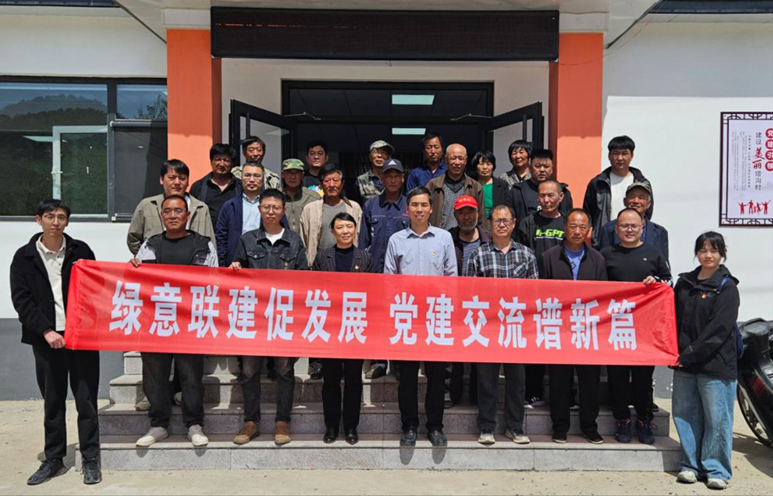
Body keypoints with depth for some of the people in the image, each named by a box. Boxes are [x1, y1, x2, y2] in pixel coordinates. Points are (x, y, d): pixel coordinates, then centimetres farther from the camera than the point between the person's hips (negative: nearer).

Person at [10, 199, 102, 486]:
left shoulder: (81, 251, 5)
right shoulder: (24, 257, 5)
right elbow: (21, 300, 1)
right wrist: (46, 331, -10)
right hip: (46, 339, 1)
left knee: (86, 400, 3)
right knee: (52, 402, 10)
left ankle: (91, 460, 13)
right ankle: (53, 460, 24)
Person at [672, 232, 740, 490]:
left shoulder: (726, 287, -4)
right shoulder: (684, 282, 11)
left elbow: (718, 329, -12)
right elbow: (675, 318, 17)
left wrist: (690, 354, -14)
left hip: (715, 363, -5)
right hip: (684, 363, 5)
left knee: (716, 417, 1)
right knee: (685, 414, 9)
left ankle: (716, 469, 15)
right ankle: (691, 464, 22)